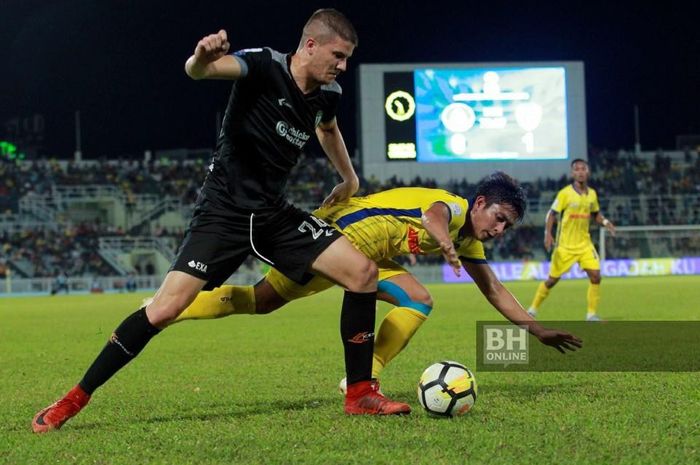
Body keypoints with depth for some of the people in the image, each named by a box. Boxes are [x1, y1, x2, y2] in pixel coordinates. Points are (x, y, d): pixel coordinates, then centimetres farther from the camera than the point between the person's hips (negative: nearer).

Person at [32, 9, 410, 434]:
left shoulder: (327, 94, 3)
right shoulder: (266, 66, -16)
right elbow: (199, 70, -36)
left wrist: (350, 179, 39)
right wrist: (201, 59, -60)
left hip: (275, 215, 6)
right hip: (223, 212, -6)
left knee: (363, 271, -8)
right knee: (166, 308, -16)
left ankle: (361, 394, 3)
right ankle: (74, 400, -3)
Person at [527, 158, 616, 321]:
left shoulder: (592, 194, 3)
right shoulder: (565, 193, -11)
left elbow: (595, 214, 17)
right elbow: (552, 214, -7)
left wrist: (605, 222, -3)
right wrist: (548, 233, -20)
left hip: (584, 244, 4)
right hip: (565, 245, -4)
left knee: (595, 276, -11)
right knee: (553, 279, 3)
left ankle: (592, 314, 0)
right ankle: (532, 310, 20)